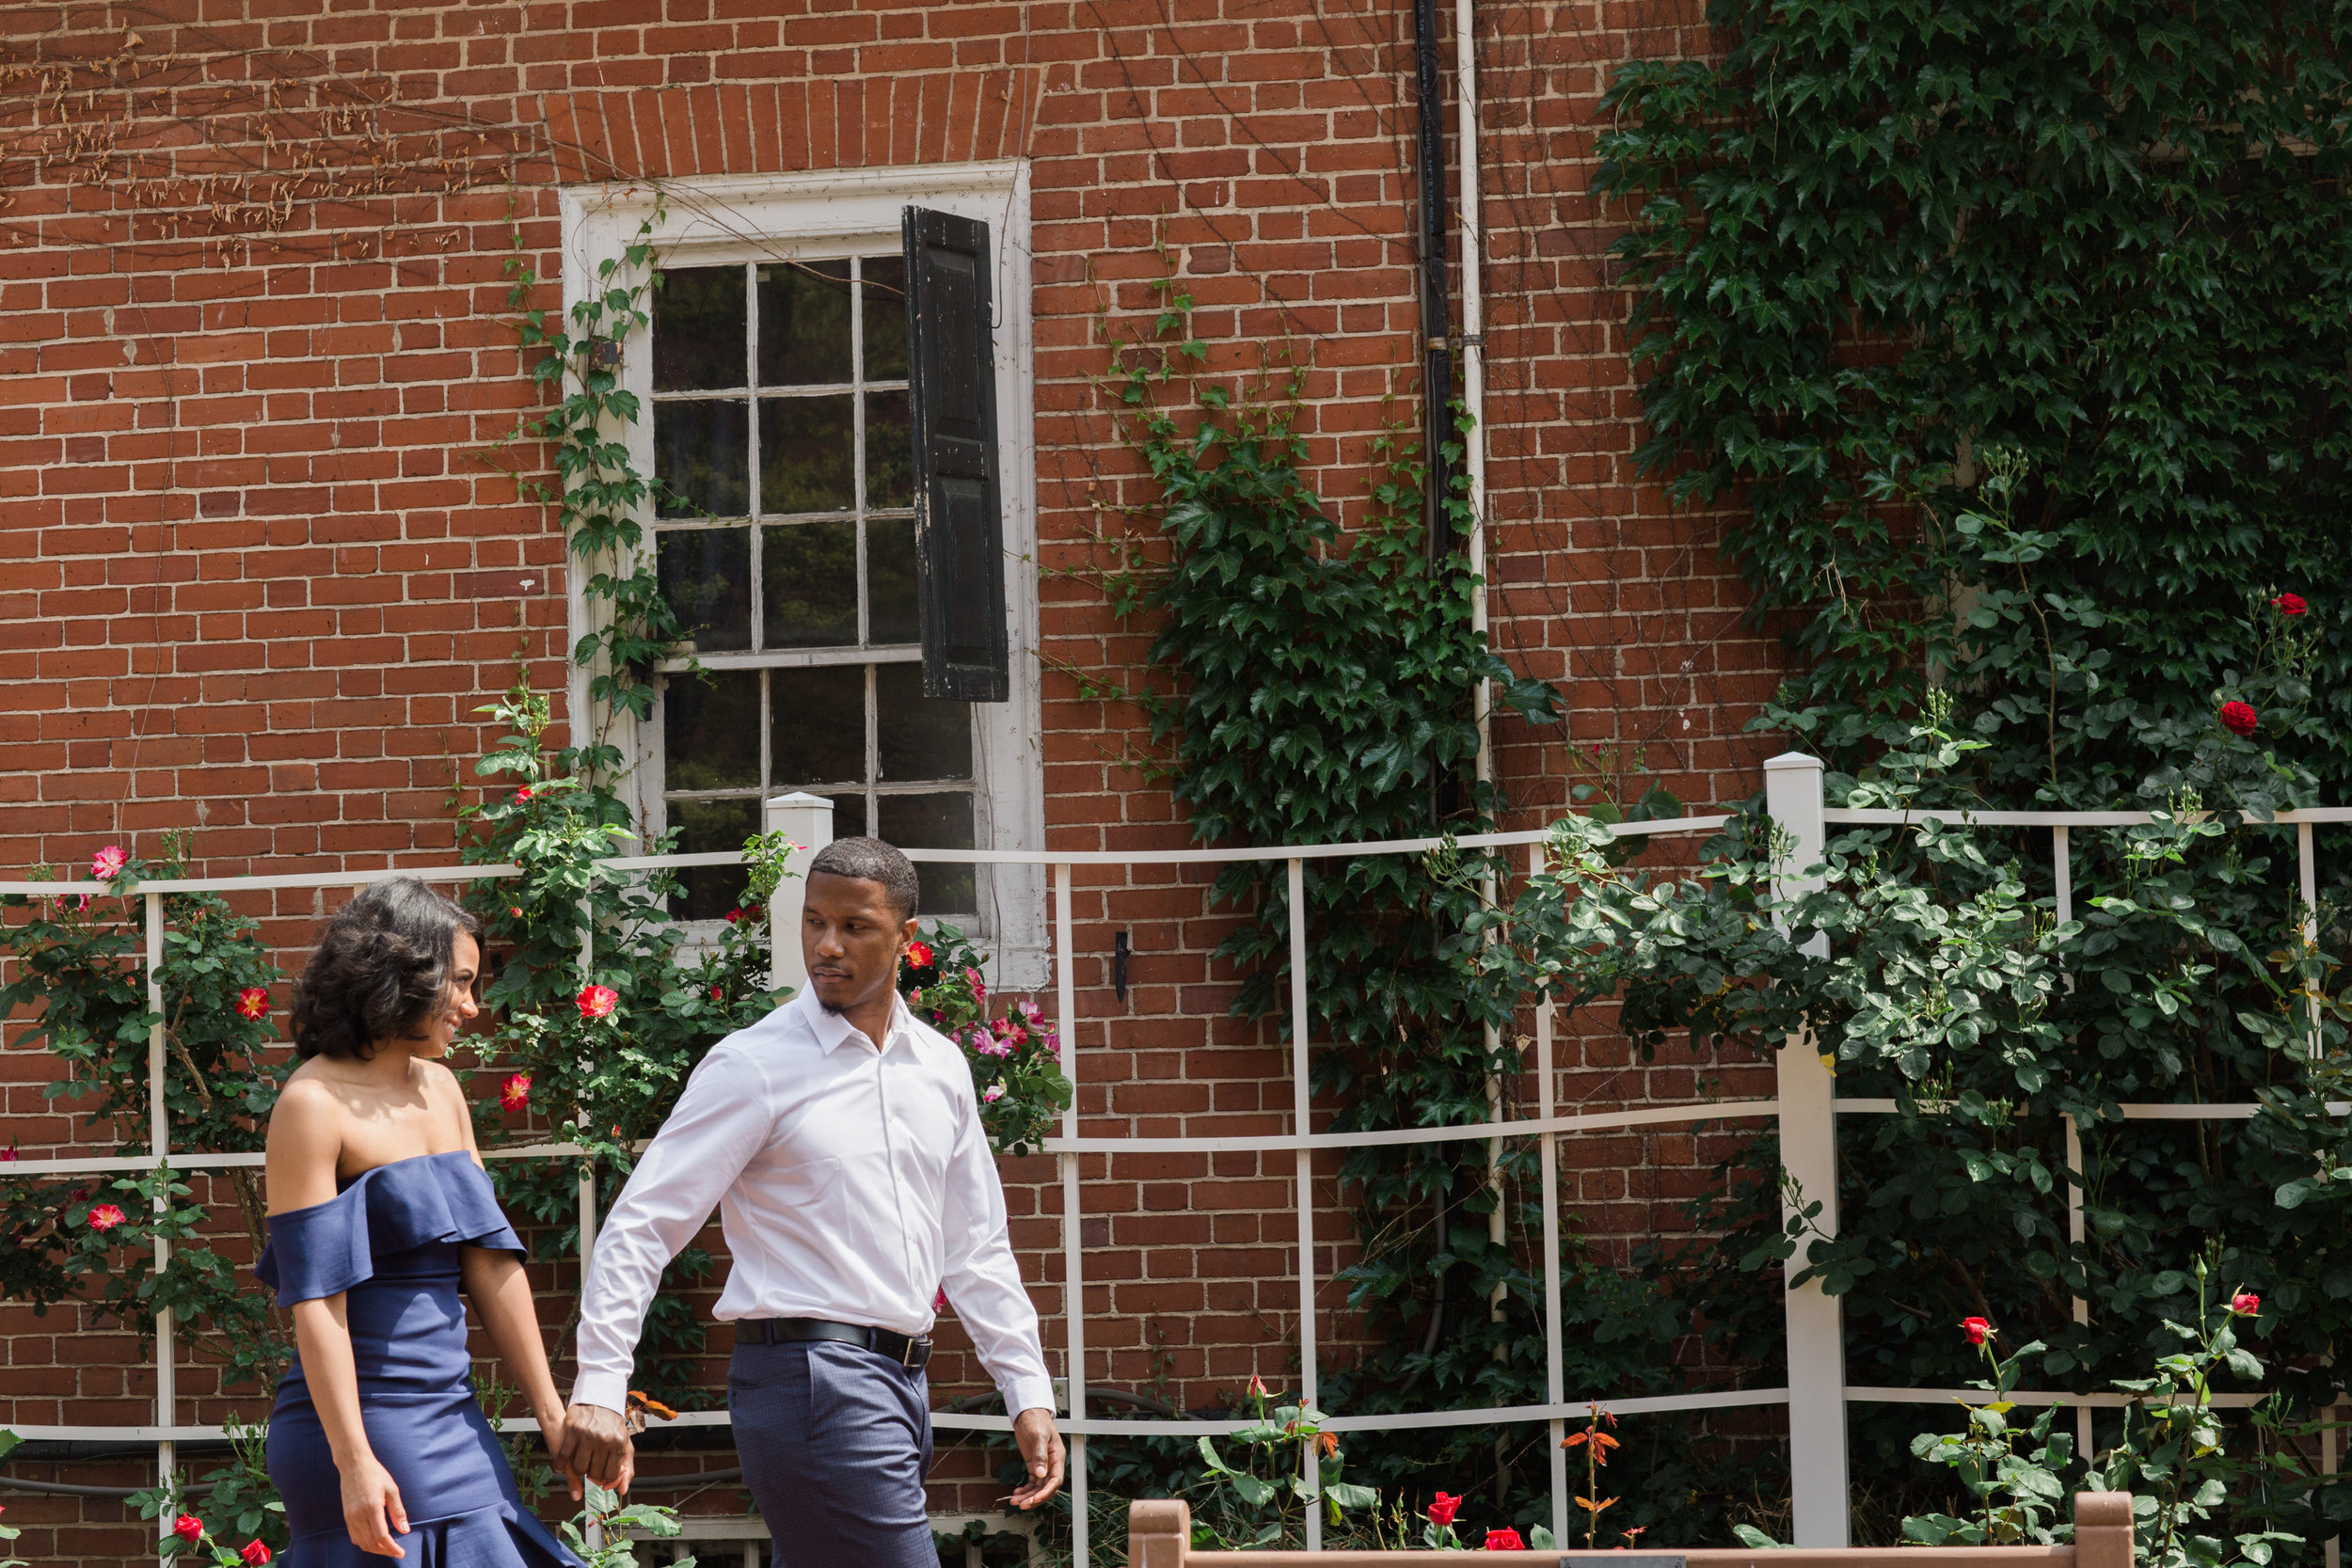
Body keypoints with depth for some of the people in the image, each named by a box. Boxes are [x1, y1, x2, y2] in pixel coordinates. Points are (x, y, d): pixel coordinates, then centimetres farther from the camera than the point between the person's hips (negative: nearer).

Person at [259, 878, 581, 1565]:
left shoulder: (441, 1090, 12)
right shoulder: (314, 1104, -11)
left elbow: (491, 1262, 13)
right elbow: (315, 1301, -16)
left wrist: (551, 1413, 11)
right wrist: (353, 1462, -21)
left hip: (453, 1424, 7)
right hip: (366, 1423, -7)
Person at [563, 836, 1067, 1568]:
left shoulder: (941, 1067, 13)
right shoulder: (755, 1066, -7)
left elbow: (975, 1247, 19)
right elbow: (641, 1224, -9)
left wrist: (1029, 1393, 12)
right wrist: (599, 1388, -19)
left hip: (901, 1384, 7)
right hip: (810, 1381, -7)